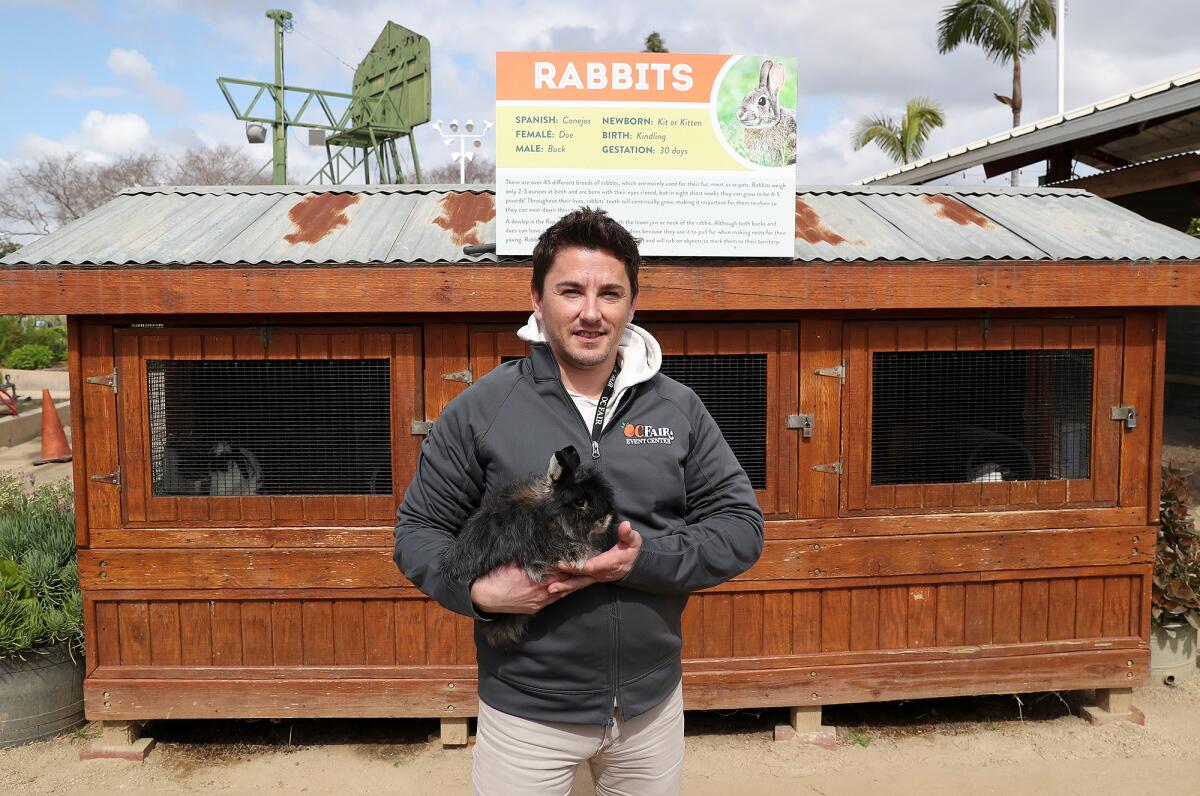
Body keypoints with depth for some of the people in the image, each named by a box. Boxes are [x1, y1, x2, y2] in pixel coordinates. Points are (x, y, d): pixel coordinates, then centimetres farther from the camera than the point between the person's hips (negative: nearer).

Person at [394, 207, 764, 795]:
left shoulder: (679, 408, -2)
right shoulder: (480, 409, -8)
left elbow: (741, 525, -3)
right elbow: (419, 530, -2)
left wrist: (644, 558, -19)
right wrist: (479, 591, -21)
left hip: (653, 703, 3)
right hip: (525, 711, -2)